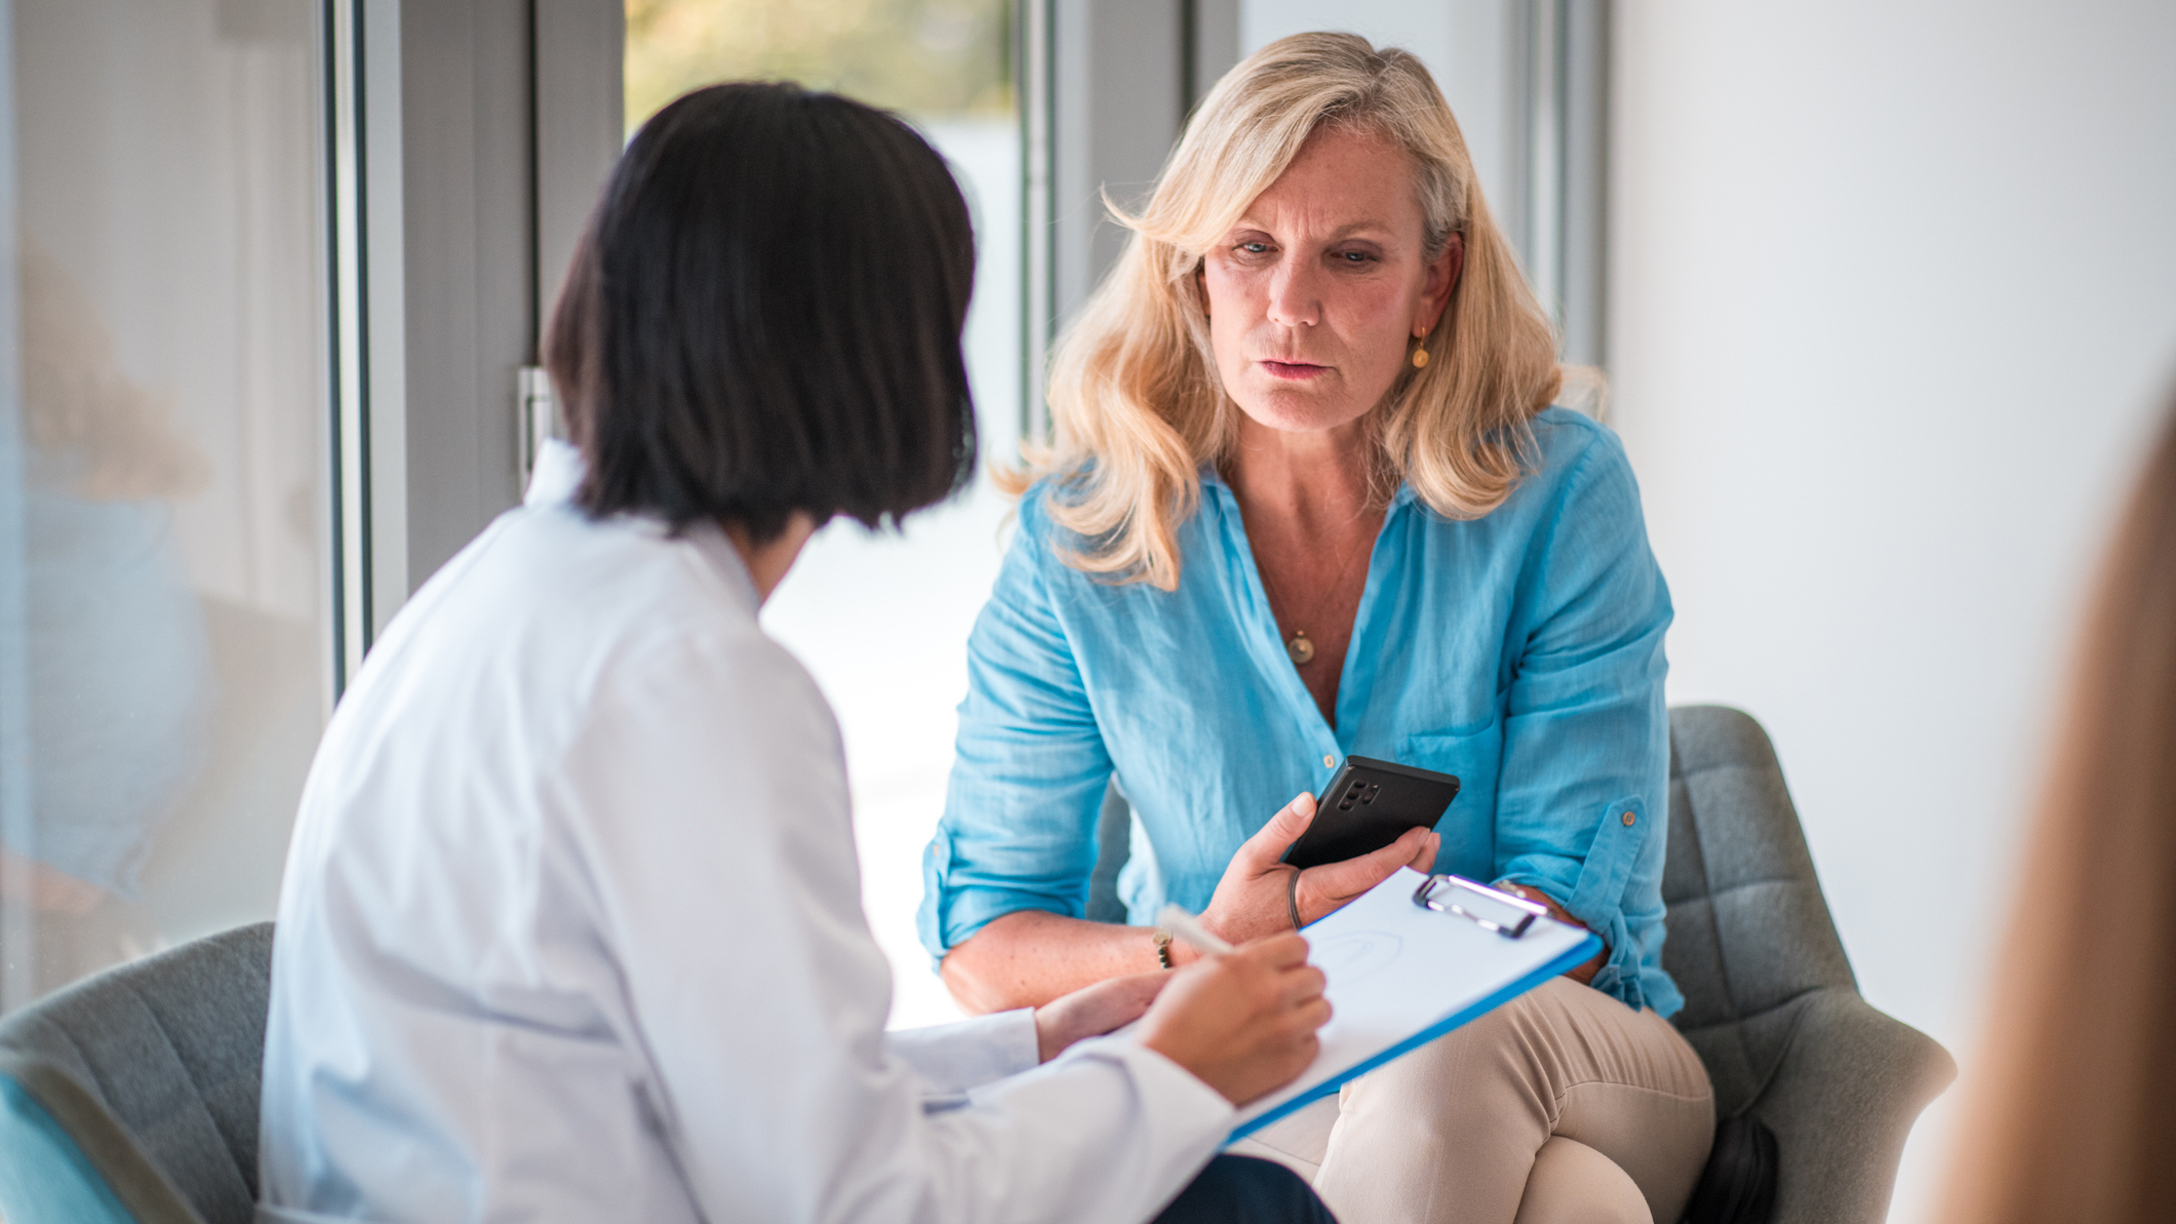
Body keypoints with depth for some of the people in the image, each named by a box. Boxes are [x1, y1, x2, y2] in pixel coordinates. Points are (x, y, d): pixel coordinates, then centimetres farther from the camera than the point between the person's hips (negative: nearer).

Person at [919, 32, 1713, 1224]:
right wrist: (1200, 953, -24)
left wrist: (1289, 941, -26)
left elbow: (1577, 911, -9)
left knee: (1448, 1049, -37)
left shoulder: (1561, 495, -8)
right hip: (1237, 1100, -1)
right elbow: (980, 944, -2)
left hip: (1576, 1069, 2)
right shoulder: (1081, 536, -4)